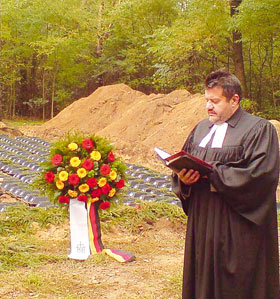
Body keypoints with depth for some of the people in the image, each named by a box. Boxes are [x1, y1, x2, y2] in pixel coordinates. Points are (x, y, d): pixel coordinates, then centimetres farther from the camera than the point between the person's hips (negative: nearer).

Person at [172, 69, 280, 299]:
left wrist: (212, 172, -18)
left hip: (238, 229, -6)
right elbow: (183, 164, 17)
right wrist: (183, 177, -7)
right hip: (202, 222, 6)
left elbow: (261, 174, -18)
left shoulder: (259, 129, -6)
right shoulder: (202, 128, 13)